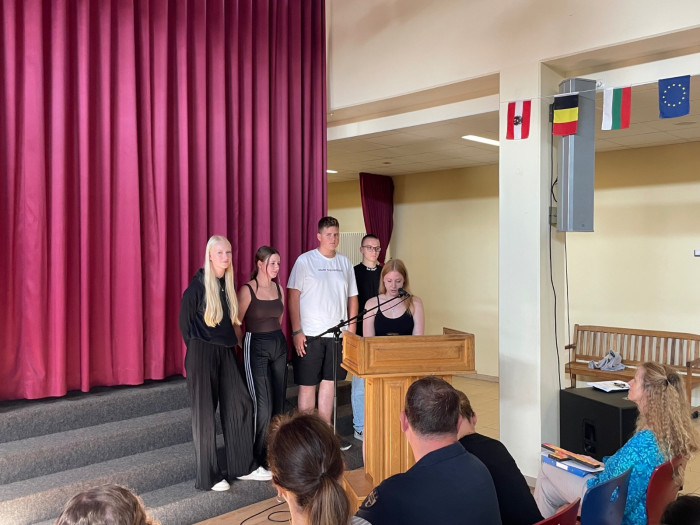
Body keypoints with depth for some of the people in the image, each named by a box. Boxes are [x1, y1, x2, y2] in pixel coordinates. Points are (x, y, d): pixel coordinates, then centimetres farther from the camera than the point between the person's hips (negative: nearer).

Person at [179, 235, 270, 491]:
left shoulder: (228, 284, 6)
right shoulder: (198, 285, -12)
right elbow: (184, 320, -3)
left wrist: (230, 341, 12)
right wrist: (198, 347, 5)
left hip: (226, 352, 7)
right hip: (202, 354, -6)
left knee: (240, 405, 7)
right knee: (205, 413, 2)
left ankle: (243, 467, 21)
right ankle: (207, 477, 13)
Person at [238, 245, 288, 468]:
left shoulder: (278, 288, 7)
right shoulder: (247, 290, -11)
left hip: (279, 345, 6)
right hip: (256, 347, -6)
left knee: (279, 401, 9)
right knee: (263, 404, -6)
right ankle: (259, 454, 9)